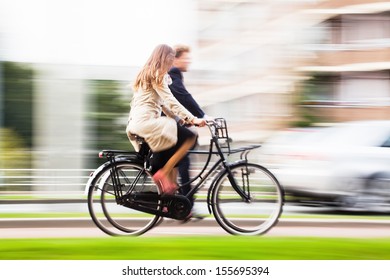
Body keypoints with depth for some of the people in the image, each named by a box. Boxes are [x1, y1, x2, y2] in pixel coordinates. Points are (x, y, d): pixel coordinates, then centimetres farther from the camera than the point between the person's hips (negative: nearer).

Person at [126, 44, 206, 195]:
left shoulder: (147, 73, 25)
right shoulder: (157, 74, -6)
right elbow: (170, 100, -16)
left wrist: (179, 118, 22)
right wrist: (192, 119, -19)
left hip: (135, 125, 10)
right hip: (147, 122, -10)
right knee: (190, 138, -14)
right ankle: (162, 174, -13)